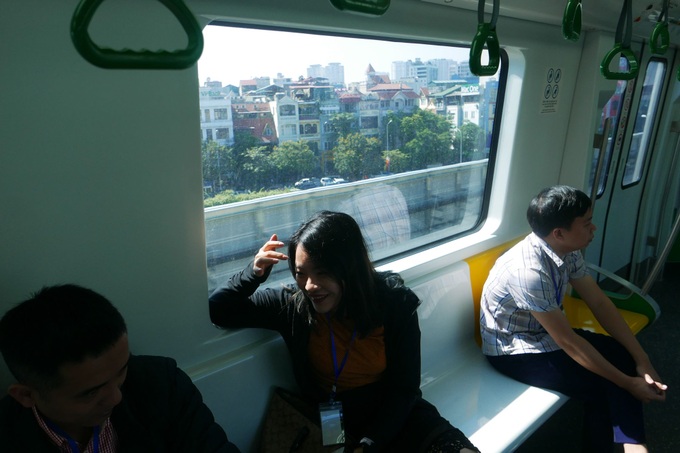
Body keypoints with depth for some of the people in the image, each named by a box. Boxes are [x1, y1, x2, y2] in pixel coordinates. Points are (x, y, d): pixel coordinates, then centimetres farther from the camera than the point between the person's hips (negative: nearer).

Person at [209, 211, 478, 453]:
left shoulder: (395, 302, -15)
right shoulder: (292, 304, -15)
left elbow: (404, 388, -9)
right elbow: (218, 312, -8)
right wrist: (254, 273, -25)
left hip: (395, 414, 0)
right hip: (330, 424, 1)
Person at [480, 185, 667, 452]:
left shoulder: (567, 250, -8)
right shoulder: (529, 270, -34)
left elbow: (599, 303, -1)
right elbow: (568, 342, -26)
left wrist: (641, 360, -6)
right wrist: (627, 383, -16)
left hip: (546, 333, 8)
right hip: (513, 350, -8)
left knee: (623, 356, -6)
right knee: (603, 388, -13)